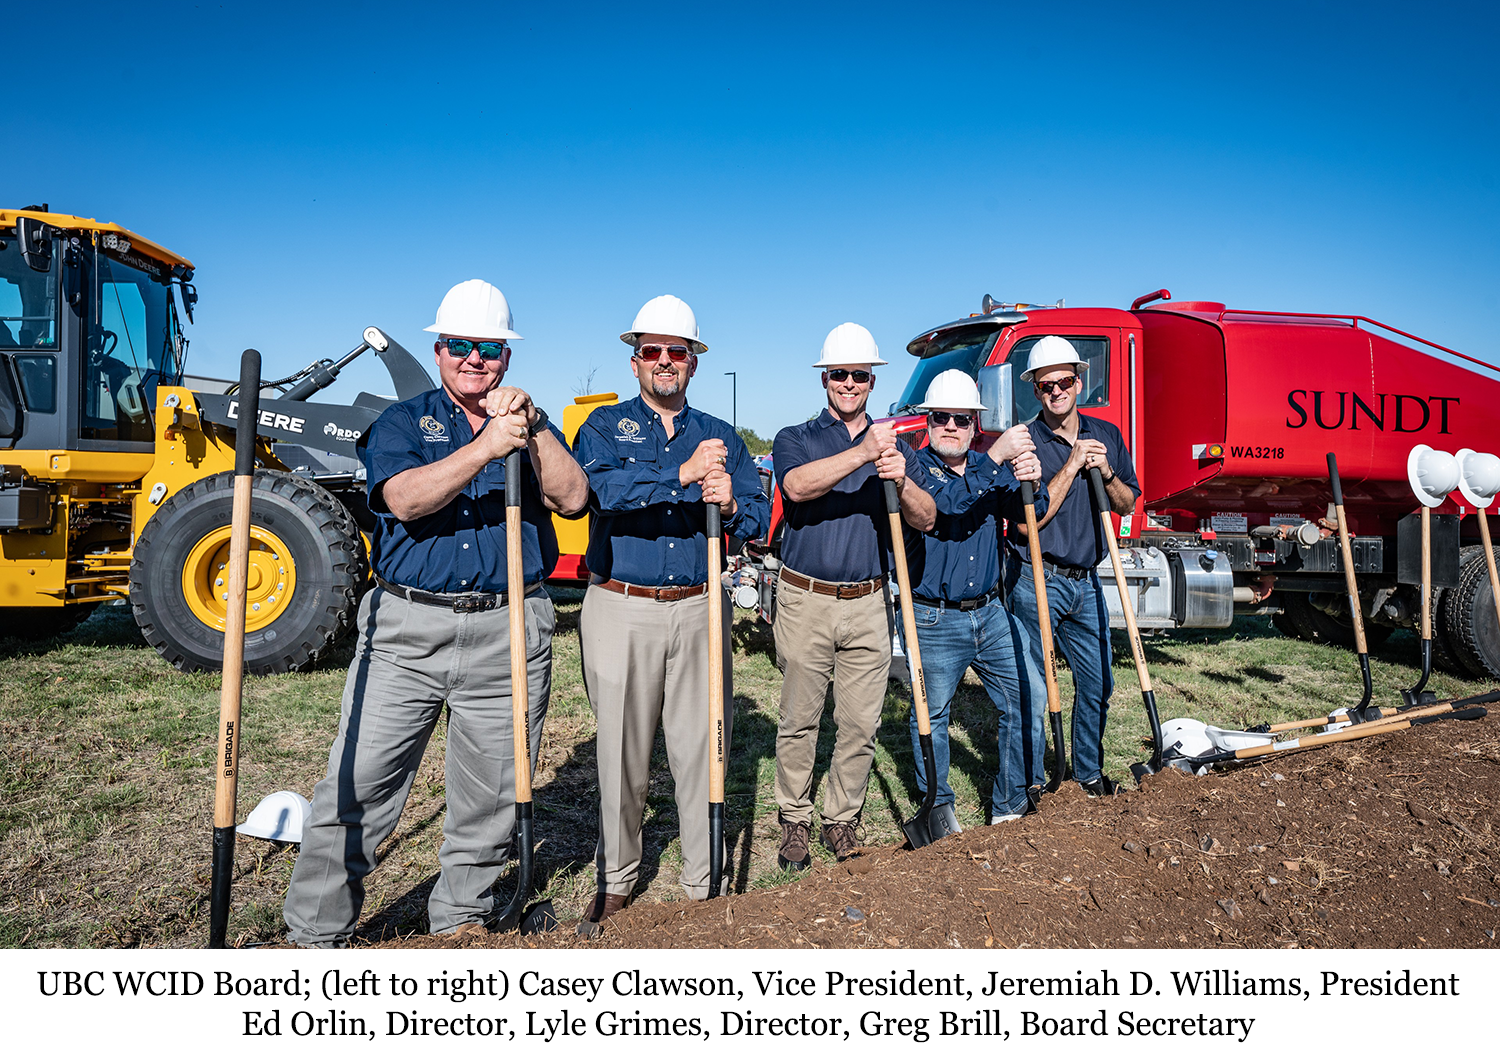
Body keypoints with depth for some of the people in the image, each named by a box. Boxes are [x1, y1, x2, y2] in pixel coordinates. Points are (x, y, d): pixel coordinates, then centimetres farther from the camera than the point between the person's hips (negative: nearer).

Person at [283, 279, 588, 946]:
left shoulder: (531, 429, 13)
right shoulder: (403, 421, 8)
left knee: (490, 798, 10)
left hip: (508, 636, 2)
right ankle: (314, 933, 18)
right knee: (356, 786, 0)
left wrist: (531, 426, -14)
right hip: (407, 630, -1)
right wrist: (486, 447, -23)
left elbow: (571, 498, -4)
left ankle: (461, 917, 30)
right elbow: (404, 498, -13)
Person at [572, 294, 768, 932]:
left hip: (698, 610, 2)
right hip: (620, 610, -2)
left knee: (703, 749, 5)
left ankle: (706, 884, 21)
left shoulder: (722, 437, 14)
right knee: (621, 753, 7)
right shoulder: (605, 425, 6)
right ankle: (616, 880, 25)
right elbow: (598, 487, -17)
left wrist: (729, 504, -16)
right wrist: (682, 475, -24)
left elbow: (760, 519, 6)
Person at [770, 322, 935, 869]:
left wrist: (900, 480, -20)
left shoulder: (894, 447, 12)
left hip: (869, 604, 2)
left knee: (861, 724, 6)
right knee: (799, 721, 5)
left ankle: (841, 820, 23)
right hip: (805, 601, -2)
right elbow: (798, 486, -20)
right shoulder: (795, 439, 4)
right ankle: (795, 820, 21)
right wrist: (861, 453, -31)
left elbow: (926, 520, 0)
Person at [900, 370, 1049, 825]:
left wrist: (1030, 482, -28)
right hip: (933, 621, -5)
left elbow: (1028, 513, -6)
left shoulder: (992, 469, 9)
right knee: (931, 715, 5)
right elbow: (946, 502, -26)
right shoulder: (914, 469, -6)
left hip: (990, 613, 5)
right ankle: (937, 809, 25)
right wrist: (998, 456, -32)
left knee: (1028, 698, 4)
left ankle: (1010, 808, 19)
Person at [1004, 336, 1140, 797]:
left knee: (1097, 682, 13)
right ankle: (1030, 779, 15)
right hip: (1036, 582, -5)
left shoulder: (1106, 435, 8)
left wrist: (1106, 472, -8)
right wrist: (1071, 466, -18)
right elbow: (1026, 520, -17)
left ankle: (1089, 769, 32)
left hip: (1086, 582, 6)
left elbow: (1127, 504, 12)